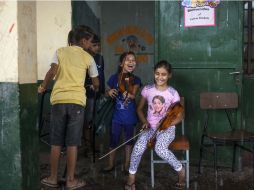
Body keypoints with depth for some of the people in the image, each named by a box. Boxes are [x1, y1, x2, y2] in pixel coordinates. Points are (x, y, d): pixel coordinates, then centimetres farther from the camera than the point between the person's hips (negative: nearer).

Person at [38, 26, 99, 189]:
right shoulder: (88, 58, 9)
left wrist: (43, 87, 12)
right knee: (72, 142, 3)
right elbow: (96, 83, 16)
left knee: (56, 141, 9)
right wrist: (94, 88, 39)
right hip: (77, 101, -1)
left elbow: (52, 72, -4)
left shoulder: (60, 51, 11)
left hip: (58, 100, 2)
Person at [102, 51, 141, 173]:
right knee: (113, 140, 5)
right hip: (117, 114, 0)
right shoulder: (114, 78, -2)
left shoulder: (135, 80, -3)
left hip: (130, 116, 0)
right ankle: (111, 164, 22)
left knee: (129, 140, 12)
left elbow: (133, 94, -17)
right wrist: (109, 92, -13)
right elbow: (108, 92, 8)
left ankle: (127, 165, 25)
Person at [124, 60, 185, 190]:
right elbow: (139, 109, 11)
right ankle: (131, 176, -7)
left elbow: (179, 117, -2)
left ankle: (180, 170, -6)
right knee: (139, 146, -28)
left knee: (160, 149, -33)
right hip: (150, 127, 2)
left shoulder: (173, 93, -6)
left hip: (167, 128, -2)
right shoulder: (147, 90, 0)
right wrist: (145, 122, -7)